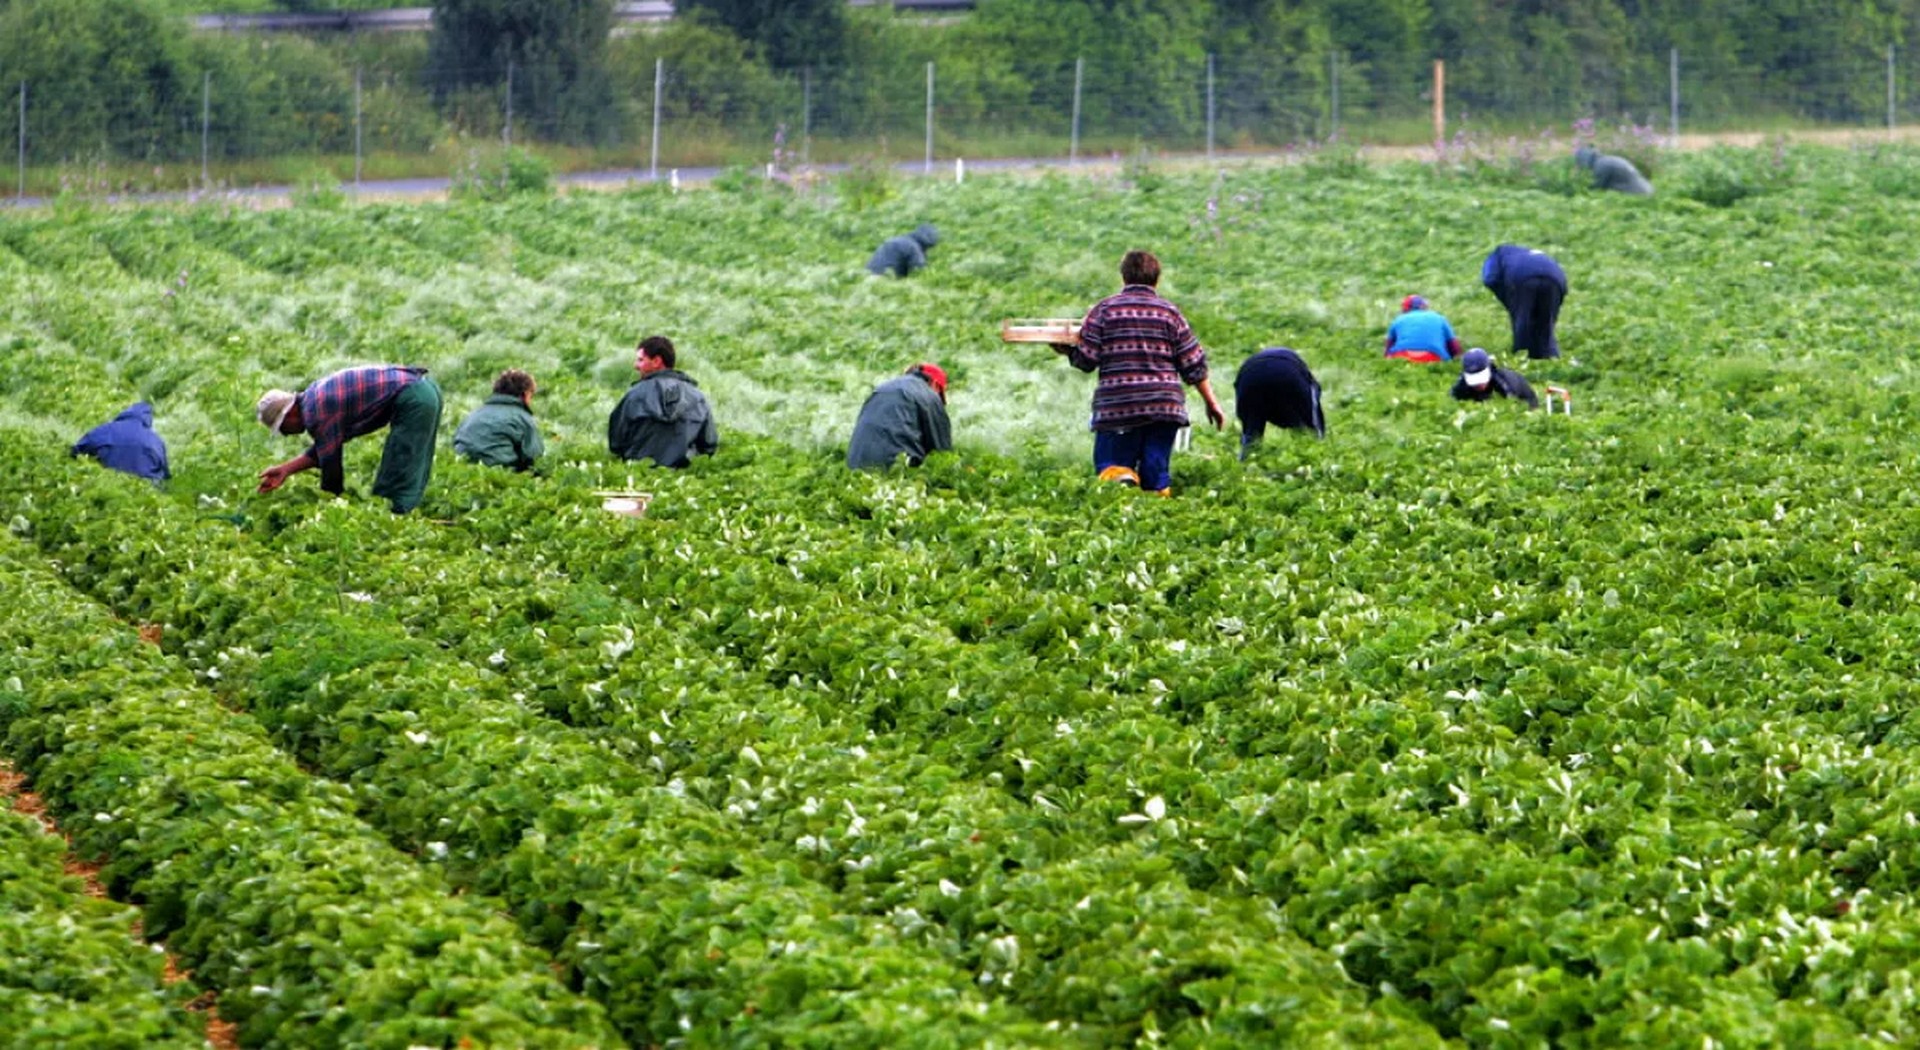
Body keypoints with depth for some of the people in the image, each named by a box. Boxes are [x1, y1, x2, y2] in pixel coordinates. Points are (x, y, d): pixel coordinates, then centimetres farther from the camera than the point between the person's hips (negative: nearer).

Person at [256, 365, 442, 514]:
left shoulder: (314, 412, -12)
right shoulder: (315, 396, 18)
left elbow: (330, 462, -6)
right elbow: (322, 452, 27)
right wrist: (286, 469, 24)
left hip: (411, 401, -10)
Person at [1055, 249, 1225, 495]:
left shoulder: (1104, 309, 3)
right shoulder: (1169, 312, 7)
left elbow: (1086, 360, -2)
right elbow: (1194, 365, 7)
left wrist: (1068, 351, 19)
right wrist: (1212, 403, 16)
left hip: (1117, 406, -1)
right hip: (1164, 405, 1)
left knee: (1109, 466, 6)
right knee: (1156, 474, 9)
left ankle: (1119, 477, -28)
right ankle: (1159, 494, -22)